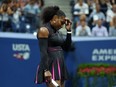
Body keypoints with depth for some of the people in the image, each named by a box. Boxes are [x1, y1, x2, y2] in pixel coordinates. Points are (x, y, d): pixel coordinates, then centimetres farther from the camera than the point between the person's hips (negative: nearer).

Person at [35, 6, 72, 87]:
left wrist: (69, 30, 12)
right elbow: (43, 52, -16)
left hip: (60, 66, 9)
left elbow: (67, 47, 17)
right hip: (51, 66, -9)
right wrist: (46, 70, -24)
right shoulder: (44, 30, -8)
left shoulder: (57, 32, 17)